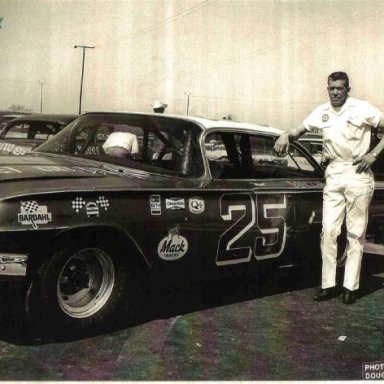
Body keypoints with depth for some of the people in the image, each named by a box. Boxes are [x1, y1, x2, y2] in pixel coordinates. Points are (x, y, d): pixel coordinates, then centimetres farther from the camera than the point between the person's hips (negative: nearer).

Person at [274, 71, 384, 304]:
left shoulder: (362, 109, -4)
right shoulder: (322, 112, 8)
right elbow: (301, 130, 18)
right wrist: (286, 136, -3)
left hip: (358, 174, -3)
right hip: (333, 175, 4)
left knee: (356, 233, 2)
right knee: (329, 231, -1)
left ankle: (351, 286, 8)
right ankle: (328, 285, 6)